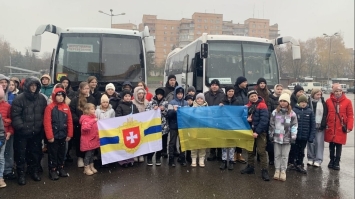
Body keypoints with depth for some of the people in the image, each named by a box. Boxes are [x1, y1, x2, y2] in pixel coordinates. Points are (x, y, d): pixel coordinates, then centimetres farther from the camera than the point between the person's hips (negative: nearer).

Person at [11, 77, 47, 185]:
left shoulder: (42, 98, 2)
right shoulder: (19, 99, -11)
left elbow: (44, 114, 6)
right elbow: (15, 115, -13)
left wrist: (41, 127, 1)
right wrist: (21, 127, -18)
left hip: (37, 132, 3)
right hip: (22, 132, -3)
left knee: (36, 152, 14)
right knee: (21, 153, 6)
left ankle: (35, 171, 30)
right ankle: (21, 173, 20)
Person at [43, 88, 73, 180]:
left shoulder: (66, 107, 3)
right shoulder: (50, 107, -10)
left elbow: (70, 121, 5)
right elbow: (47, 123, -14)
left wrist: (69, 134, 2)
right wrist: (49, 136, -16)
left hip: (63, 135, 5)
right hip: (53, 136, -4)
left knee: (62, 153, 16)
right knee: (53, 154, 7)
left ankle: (61, 168, 30)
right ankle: (52, 170, 18)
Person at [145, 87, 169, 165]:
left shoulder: (165, 102, 6)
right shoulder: (152, 102, 3)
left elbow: (166, 113, 5)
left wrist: (163, 109, -13)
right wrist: (153, 108, -18)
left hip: (162, 125, 2)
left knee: (161, 142, 6)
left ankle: (158, 158, 21)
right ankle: (149, 158, 11)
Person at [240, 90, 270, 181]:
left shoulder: (262, 105, -11)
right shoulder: (248, 106, 7)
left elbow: (264, 120, -18)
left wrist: (257, 131, -21)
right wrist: (247, 119, -11)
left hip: (260, 132, -6)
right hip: (251, 131, 6)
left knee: (261, 151, -7)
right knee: (250, 150, 15)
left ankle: (264, 171, -1)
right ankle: (250, 167, 28)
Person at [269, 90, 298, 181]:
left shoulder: (292, 114, -3)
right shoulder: (275, 112, 0)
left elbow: (294, 126, -1)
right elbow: (271, 125, 3)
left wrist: (293, 137, -5)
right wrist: (271, 135, 3)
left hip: (287, 138, -1)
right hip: (277, 137, 1)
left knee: (285, 156, 7)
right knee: (277, 155, 11)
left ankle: (283, 171, 19)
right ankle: (277, 170, 22)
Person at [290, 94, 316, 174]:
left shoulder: (310, 111, -2)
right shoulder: (294, 110, -9)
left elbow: (313, 125, 0)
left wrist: (311, 136, -4)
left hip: (304, 136, 2)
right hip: (295, 136, -2)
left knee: (301, 152, 15)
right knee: (294, 150, 10)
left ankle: (299, 165, 28)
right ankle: (292, 163, 27)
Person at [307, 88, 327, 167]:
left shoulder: (323, 103, 4)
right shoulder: (308, 102, 0)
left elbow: (325, 115, 2)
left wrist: (323, 125, -6)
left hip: (319, 126, 0)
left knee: (319, 142, -2)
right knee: (310, 142, 5)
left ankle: (318, 160, 5)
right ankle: (311, 158, 17)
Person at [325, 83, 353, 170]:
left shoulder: (347, 101, -2)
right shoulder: (328, 101, 1)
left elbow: (350, 115, -3)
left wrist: (349, 127, -10)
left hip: (341, 128, -1)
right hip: (330, 127, 1)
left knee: (339, 145, 3)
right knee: (331, 145, 12)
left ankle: (337, 162, 16)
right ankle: (332, 160, 28)